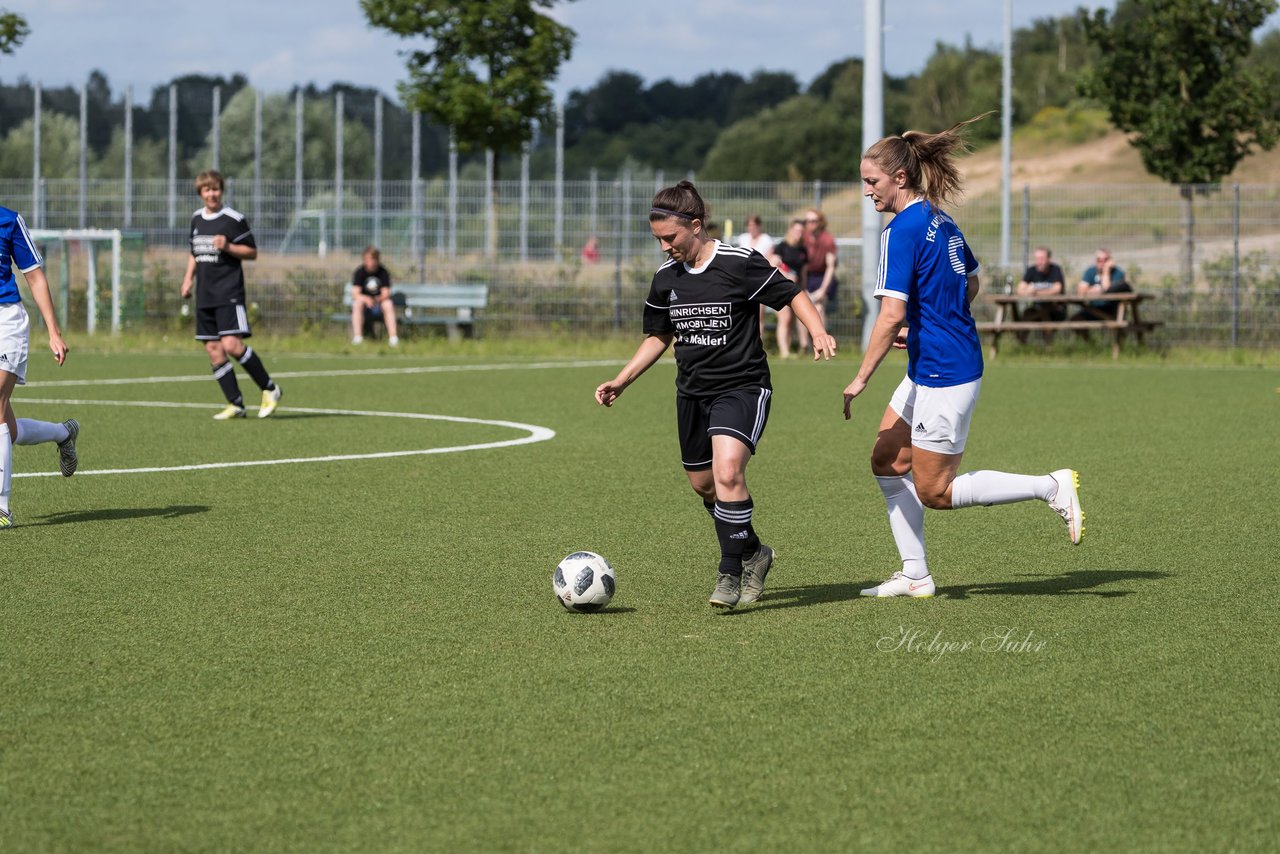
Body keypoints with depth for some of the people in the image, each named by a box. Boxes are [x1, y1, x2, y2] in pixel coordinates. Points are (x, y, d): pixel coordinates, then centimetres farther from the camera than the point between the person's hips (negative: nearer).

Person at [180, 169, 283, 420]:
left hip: (229, 293, -7)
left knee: (232, 345, -19)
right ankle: (235, 405, 6)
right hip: (204, 295, 7)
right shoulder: (196, 219, 13)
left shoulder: (234, 219, -6)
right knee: (213, 350, 2)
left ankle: (269, 389, -4)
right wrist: (188, 278, 13)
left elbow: (252, 252, -3)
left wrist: (227, 247, -18)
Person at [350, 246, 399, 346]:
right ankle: (357, 337, -36)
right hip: (363, 299, 0)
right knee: (358, 303, -33)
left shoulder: (383, 272, -5)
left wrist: (380, 298, -36)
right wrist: (366, 299, -38)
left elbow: (386, 293, -12)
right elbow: (355, 293, -17)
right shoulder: (359, 272, -7)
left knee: (388, 304, -31)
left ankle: (393, 336, -36)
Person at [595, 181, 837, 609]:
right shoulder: (666, 277, 5)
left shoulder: (740, 264, -13)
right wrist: (621, 381, 10)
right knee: (704, 485, 12)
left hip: (742, 386, -7)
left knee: (727, 473, -24)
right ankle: (753, 553, 35)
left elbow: (792, 294, -5)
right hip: (692, 393, 7)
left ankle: (731, 572, -15)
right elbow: (658, 337, 17)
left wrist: (818, 332, -22)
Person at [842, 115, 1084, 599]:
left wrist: (861, 379, -18)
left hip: (943, 375, -10)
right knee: (887, 460, 13)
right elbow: (970, 283, 23)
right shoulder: (940, 221, 10)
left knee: (934, 492, -1)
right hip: (929, 372, 10)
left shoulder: (902, 231, -18)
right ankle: (915, 576, 15)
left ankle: (1051, 487, -2)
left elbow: (892, 314, -23)